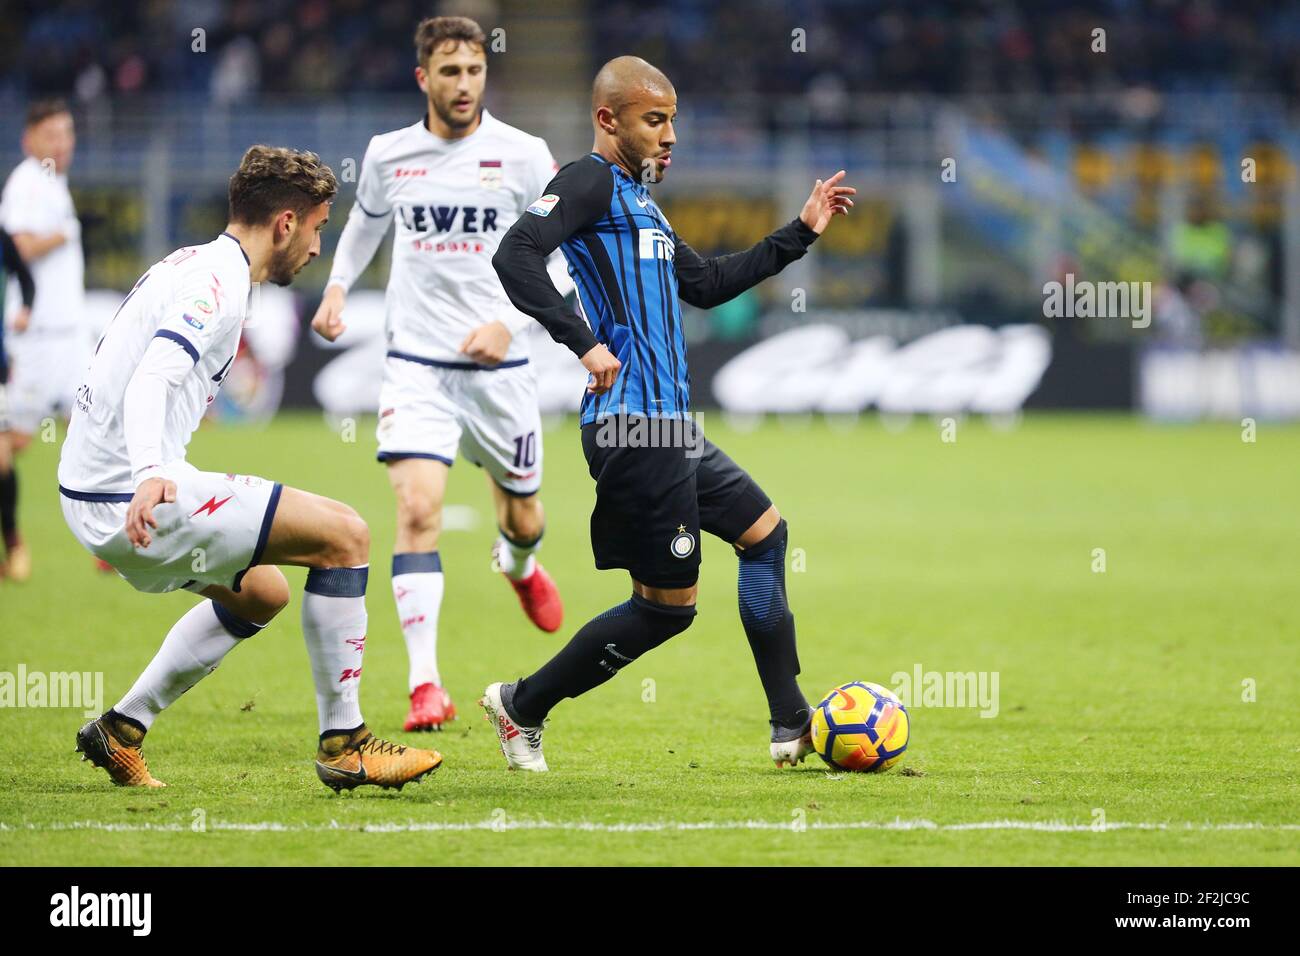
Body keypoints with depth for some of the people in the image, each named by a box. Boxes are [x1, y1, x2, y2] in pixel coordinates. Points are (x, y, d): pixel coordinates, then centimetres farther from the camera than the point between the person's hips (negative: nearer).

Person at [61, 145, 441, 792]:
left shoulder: (190, 265, 18)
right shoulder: (219, 280, -13)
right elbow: (152, 380, -28)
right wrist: (150, 474, -44)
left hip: (91, 498, 11)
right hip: (128, 495, -11)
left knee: (260, 594, 26)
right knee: (344, 534, -10)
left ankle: (121, 731, 22)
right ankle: (342, 743, -5)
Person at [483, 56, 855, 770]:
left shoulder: (639, 200, 22)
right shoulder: (592, 182, -8)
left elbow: (706, 284, 32)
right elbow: (515, 256, -24)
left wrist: (801, 233, 31)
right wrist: (584, 343, -30)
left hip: (671, 428, 11)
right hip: (633, 425, -11)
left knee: (764, 531, 17)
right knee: (667, 603, -6)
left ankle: (792, 727, 20)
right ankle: (522, 706, 7)